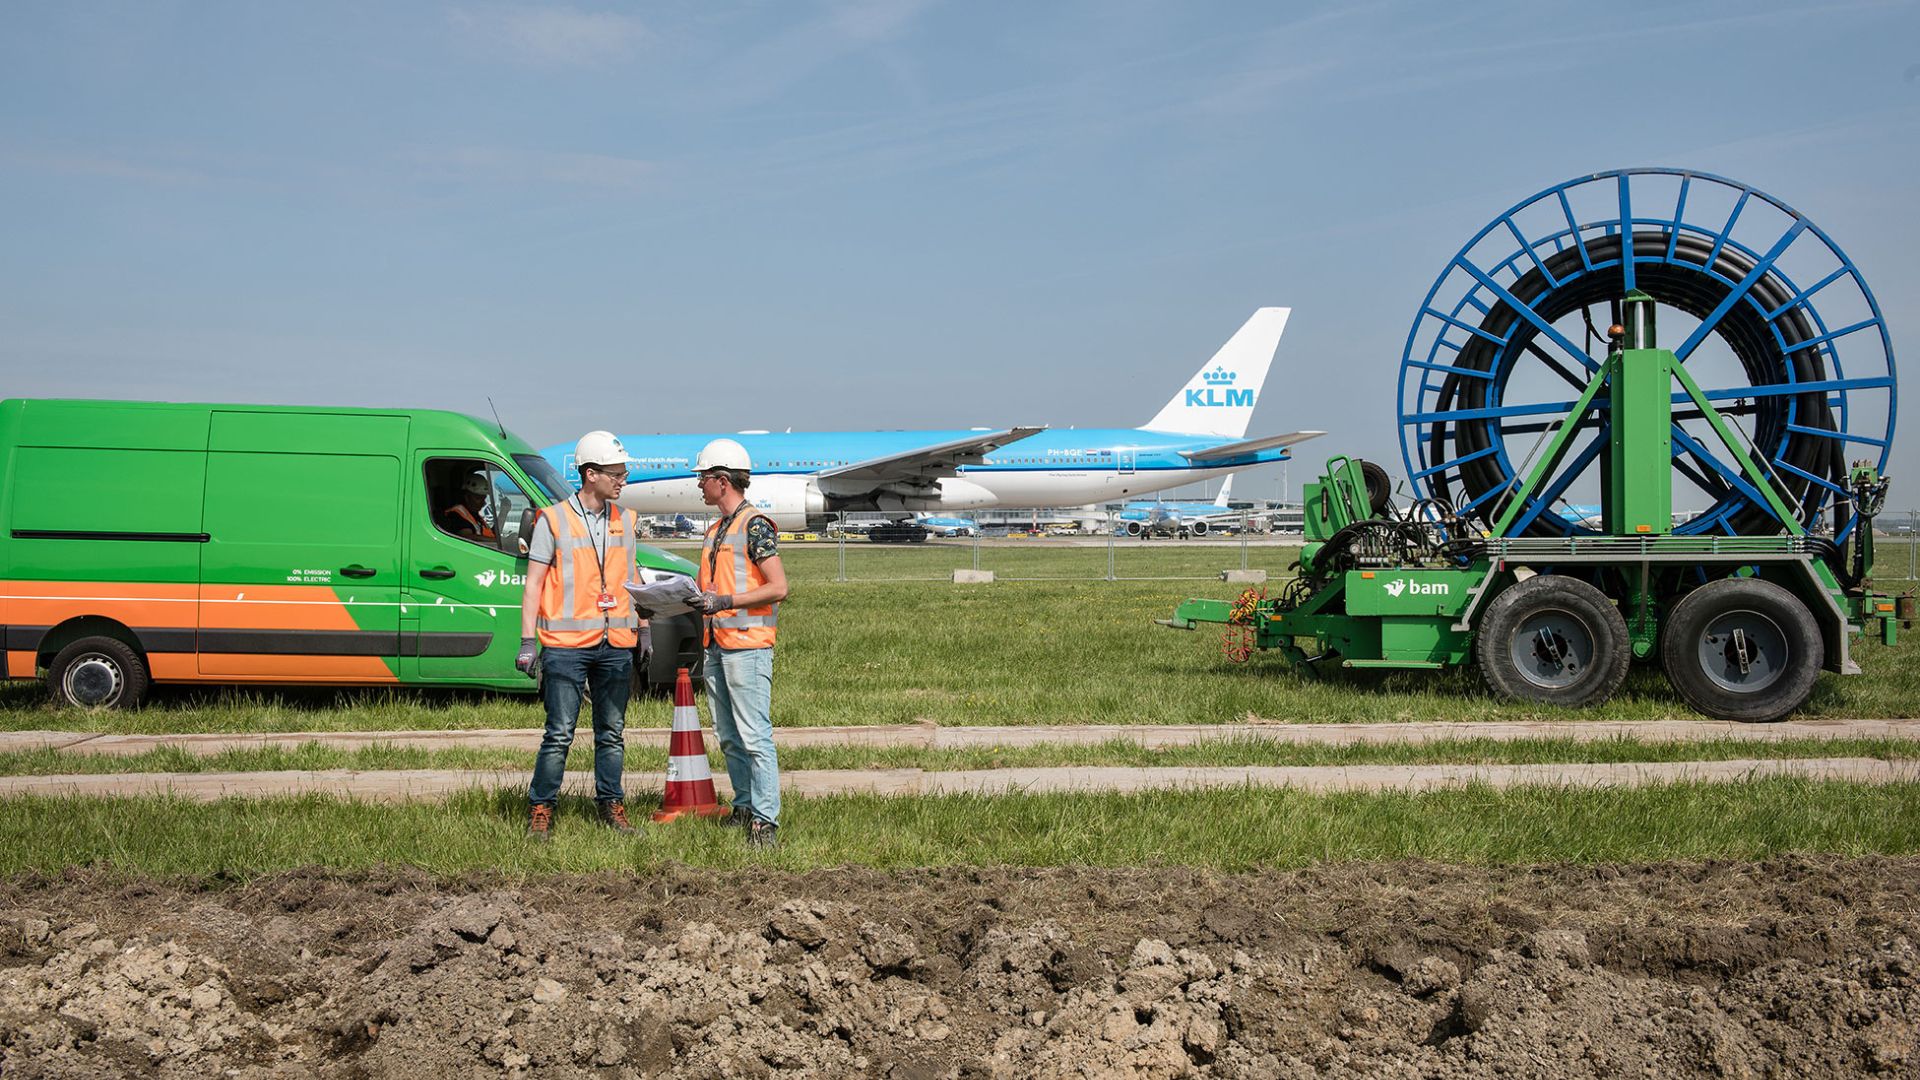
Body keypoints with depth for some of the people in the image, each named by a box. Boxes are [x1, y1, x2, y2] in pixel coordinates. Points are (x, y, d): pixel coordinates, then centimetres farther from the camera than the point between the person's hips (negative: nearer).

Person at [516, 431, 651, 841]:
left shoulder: (624, 522, 12)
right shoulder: (553, 520, -2)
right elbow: (533, 584, -3)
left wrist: (643, 629, 17)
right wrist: (527, 642, -8)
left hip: (616, 645, 5)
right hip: (566, 644, -5)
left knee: (612, 733, 10)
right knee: (559, 734, -4)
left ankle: (612, 806, 19)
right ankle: (540, 810, 5)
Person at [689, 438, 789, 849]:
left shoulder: (755, 525, -9)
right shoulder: (716, 530, 19)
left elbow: (777, 588, -14)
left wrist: (725, 601, -19)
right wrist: (697, 599, 7)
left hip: (748, 645, -9)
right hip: (716, 646, 9)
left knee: (754, 735, -10)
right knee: (728, 737, 12)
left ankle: (765, 820, -9)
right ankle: (744, 807, 20)